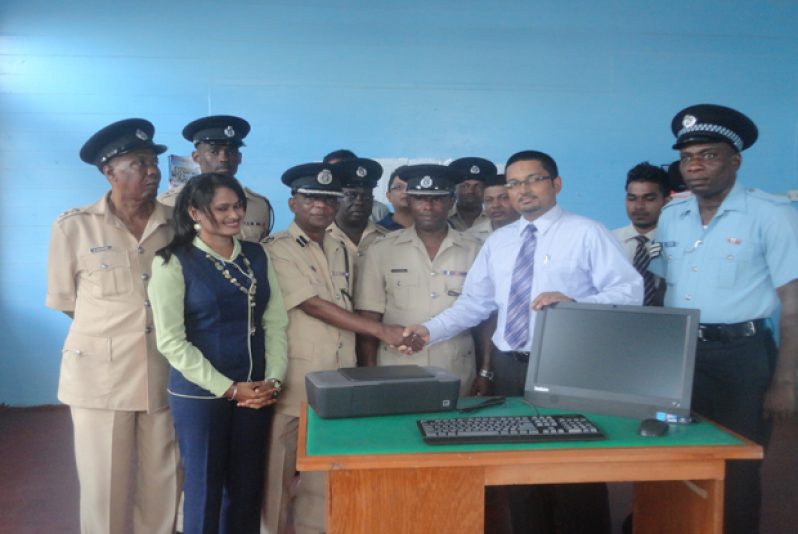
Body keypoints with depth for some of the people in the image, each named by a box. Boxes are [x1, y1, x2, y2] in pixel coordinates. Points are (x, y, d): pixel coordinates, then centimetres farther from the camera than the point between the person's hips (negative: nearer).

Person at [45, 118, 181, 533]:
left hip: (165, 374, 2)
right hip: (100, 375, -2)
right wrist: (110, 336, 3)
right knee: (105, 486, 9)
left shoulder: (178, 224, 0)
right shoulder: (74, 227, -5)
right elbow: (65, 302, 3)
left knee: (164, 483, 12)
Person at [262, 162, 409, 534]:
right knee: (287, 472, 5)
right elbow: (312, 305, -16)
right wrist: (380, 330, -18)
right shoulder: (278, 250, -8)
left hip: (338, 379, 6)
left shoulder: (341, 251, 12)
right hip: (297, 381, -5)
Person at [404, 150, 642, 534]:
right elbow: (473, 303, 10)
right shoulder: (498, 241, 12)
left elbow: (630, 291, -11)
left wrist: (574, 303, -26)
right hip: (509, 368, 5)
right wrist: (431, 330, -4)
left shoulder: (587, 233, -4)